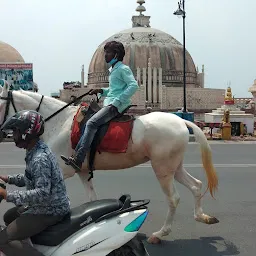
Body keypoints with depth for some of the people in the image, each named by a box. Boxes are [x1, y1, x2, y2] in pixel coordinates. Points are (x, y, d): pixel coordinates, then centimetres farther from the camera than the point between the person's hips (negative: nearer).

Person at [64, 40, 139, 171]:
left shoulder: (123, 69, -6)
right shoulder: (114, 70, 23)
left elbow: (133, 85, -18)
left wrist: (117, 101, -22)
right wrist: (102, 91, 14)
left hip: (116, 106, -10)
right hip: (109, 103, 10)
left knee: (91, 123, -25)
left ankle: (78, 159, -29)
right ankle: (76, 155, -1)